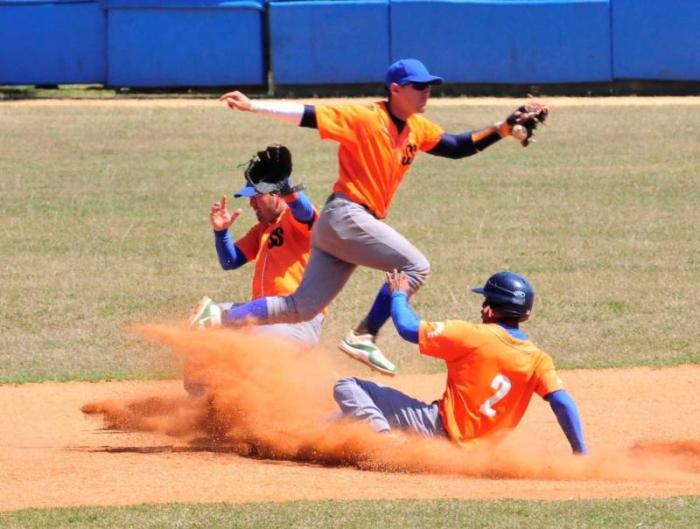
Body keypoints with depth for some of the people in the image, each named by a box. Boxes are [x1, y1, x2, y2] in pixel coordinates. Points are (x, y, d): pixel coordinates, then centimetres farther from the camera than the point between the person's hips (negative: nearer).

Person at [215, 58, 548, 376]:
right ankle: (363, 338, -11)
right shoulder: (365, 118, -11)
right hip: (346, 215, -9)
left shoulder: (417, 130, 12)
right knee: (415, 267, -12)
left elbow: (459, 147, 17)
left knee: (301, 308, 6)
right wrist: (252, 106, -21)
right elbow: (308, 116, -14)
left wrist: (506, 128, 6)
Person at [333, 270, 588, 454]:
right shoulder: (537, 359, -2)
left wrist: (399, 295, 9)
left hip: (438, 429, -6)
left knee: (347, 388, -10)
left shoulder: (471, 336, -13)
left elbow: (408, 328, -11)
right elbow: (563, 402, -12)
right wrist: (581, 456, -9)